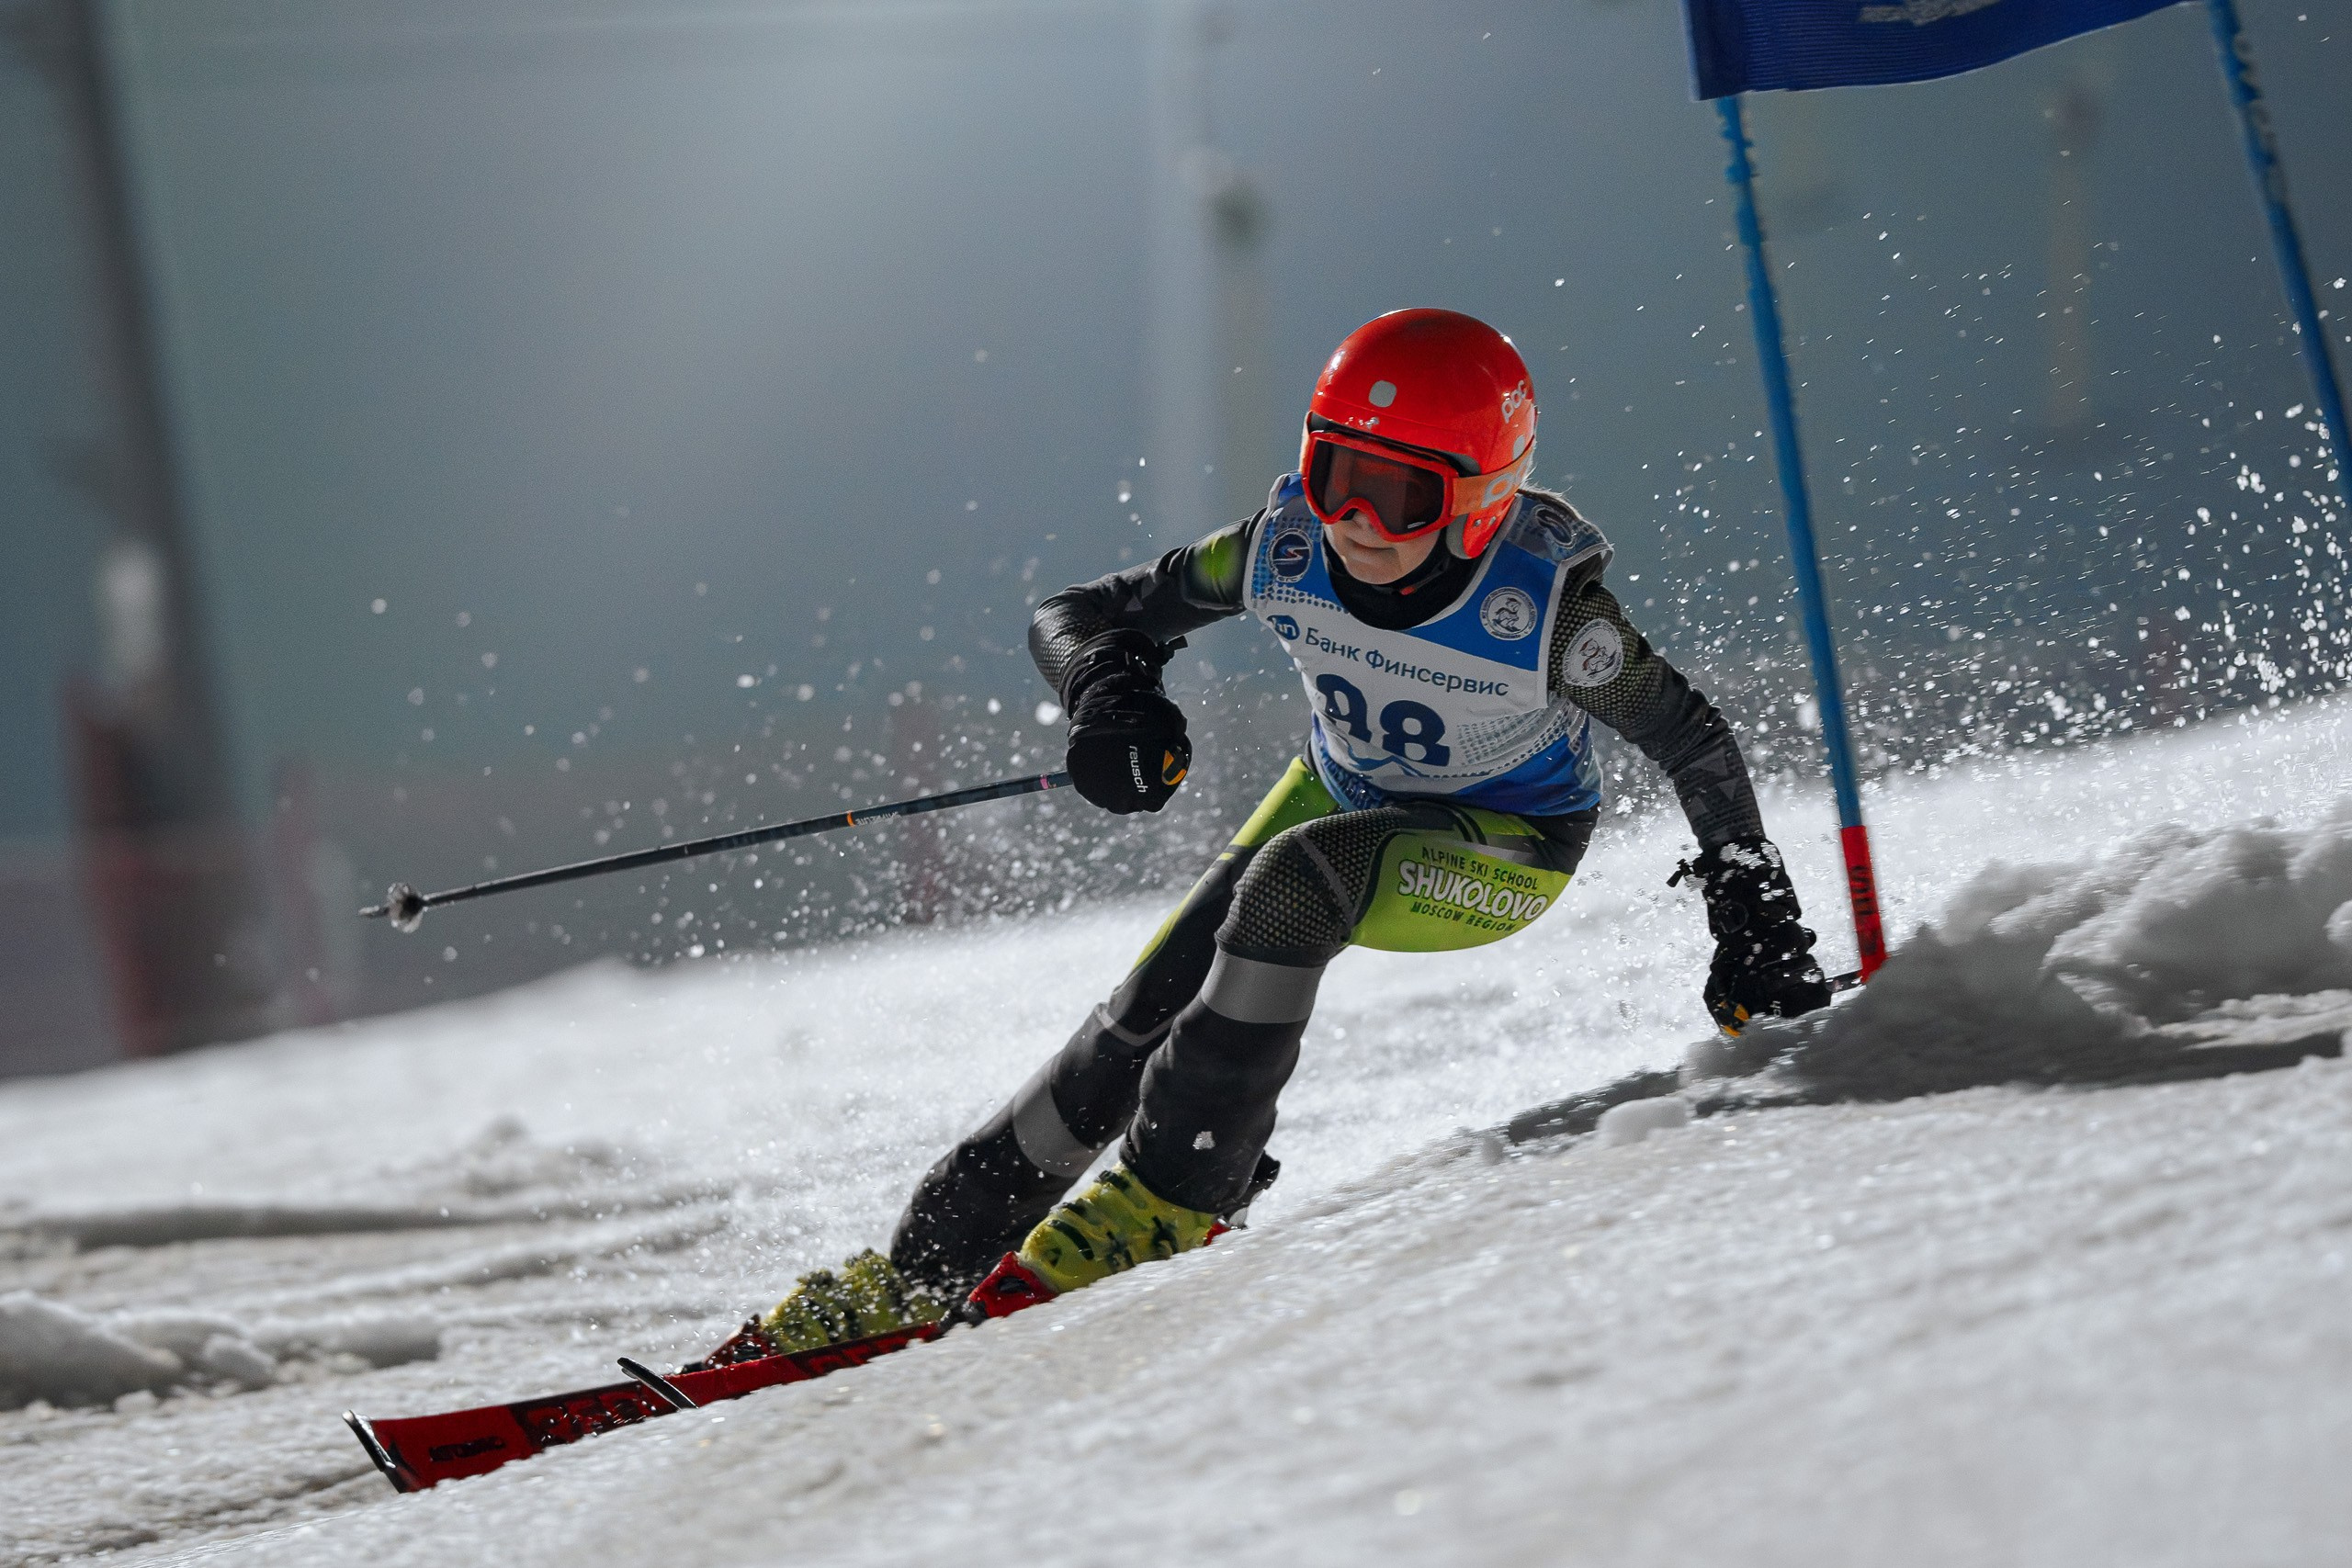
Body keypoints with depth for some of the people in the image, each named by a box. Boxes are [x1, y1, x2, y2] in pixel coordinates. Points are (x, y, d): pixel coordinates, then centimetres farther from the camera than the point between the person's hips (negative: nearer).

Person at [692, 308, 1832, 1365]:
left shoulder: (1545, 600, -33)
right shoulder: (1290, 546, -23)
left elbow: (1693, 743, -19)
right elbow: (1081, 615, -13)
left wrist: (1755, 921, -19)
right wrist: (1112, 694, -35)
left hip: (1506, 849, -4)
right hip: (1348, 797, 4)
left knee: (1294, 882, -33)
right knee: (1150, 1012, -11)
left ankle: (1164, 1201, -25)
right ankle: (918, 1273, -2)